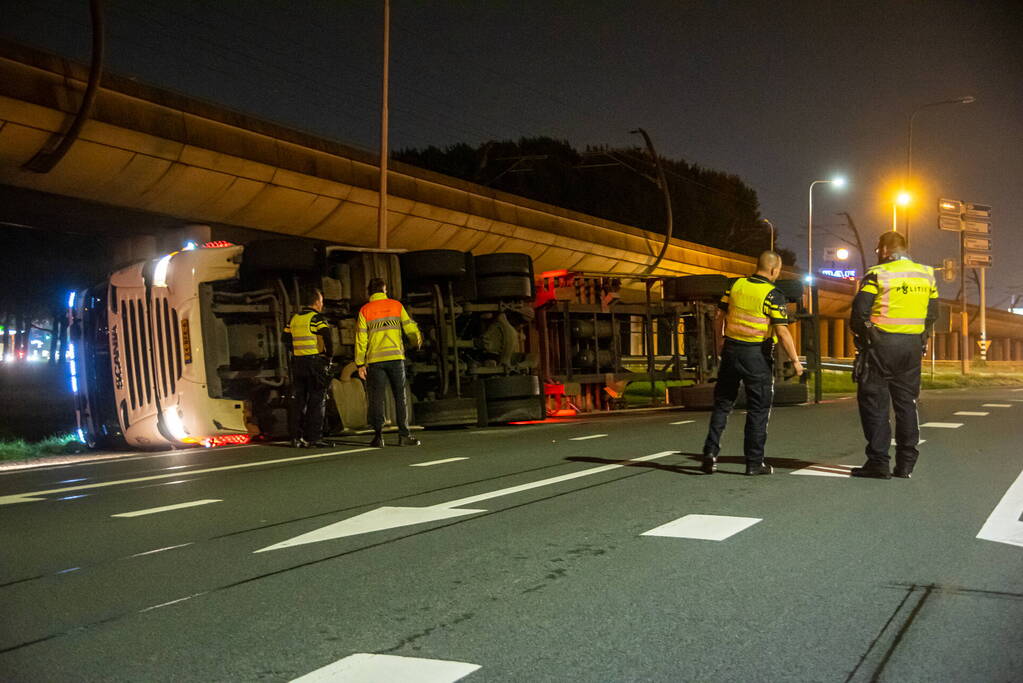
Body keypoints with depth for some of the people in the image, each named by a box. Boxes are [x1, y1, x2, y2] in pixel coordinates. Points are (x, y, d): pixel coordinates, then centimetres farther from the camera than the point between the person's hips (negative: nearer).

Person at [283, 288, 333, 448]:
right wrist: (329, 356, -5)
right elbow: (327, 338, -19)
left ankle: (296, 437, 11)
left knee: (298, 400, 10)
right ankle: (313, 438, -3)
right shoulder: (316, 318, -9)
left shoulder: (294, 318, 11)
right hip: (315, 362, -6)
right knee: (316, 400, -1)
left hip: (297, 362, 6)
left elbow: (286, 339, 16)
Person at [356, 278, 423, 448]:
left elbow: (361, 338, 0)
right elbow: (410, 327, 5)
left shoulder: (365, 310, 4)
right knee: (401, 397, 6)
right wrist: (418, 341, 26)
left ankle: (378, 435, -2)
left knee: (376, 399, 4)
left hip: (375, 359, 0)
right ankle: (404, 435, 4)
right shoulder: (396, 305, 6)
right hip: (395, 357, 0)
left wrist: (360, 364, 1)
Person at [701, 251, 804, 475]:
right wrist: (795, 360, -8)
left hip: (730, 350, 4)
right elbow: (782, 332, -16)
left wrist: (722, 341, 24)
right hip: (757, 356, -4)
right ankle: (754, 463, 8)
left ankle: (710, 452, 5)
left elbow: (719, 317, 9)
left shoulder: (735, 285, 3)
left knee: (722, 403, 13)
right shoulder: (773, 295, -11)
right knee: (758, 409, 6)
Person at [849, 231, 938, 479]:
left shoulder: (877, 275, -9)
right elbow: (932, 314, 12)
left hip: (881, 345, -5)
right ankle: (906, 464, 13)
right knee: (906, 402, 11)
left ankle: (878, 463, -1)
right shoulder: (926, 274, 10)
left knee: (874, 402, 1)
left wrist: (860, 333, 5)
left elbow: (859, 312, -13)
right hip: (913, 345, 6)